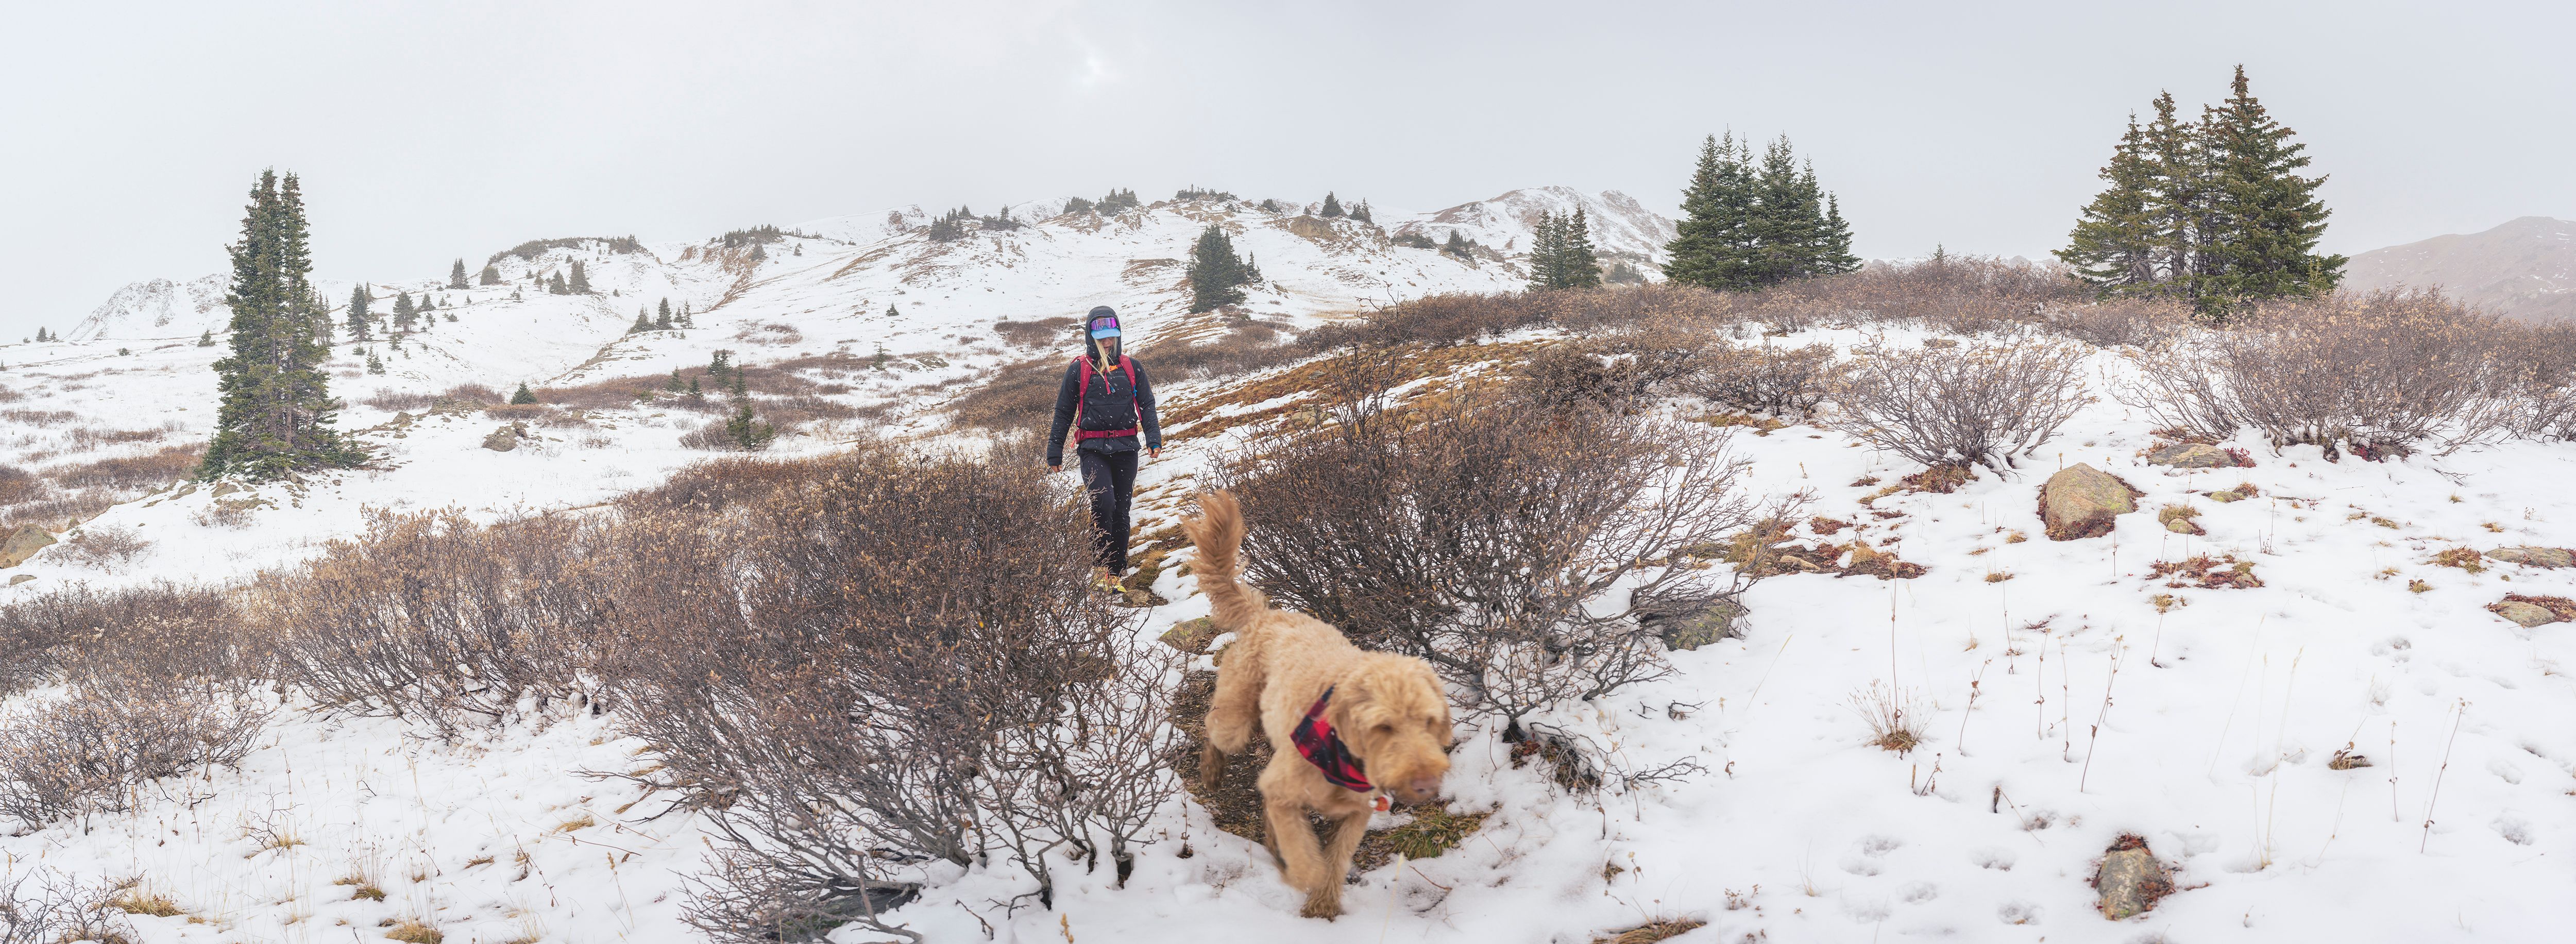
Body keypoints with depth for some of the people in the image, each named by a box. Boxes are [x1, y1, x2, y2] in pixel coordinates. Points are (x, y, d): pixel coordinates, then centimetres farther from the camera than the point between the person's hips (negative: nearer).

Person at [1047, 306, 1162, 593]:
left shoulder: (1131, 367, 10)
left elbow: (1147, 405, 11)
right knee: (1103, 503, -21)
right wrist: (1054, 452, 6)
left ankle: (1117, 572, 12)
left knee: (1120, 511, 5)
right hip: (1093, 449, -2)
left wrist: (1154, 439, -4)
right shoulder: (1078, 370, 4)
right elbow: (1063, 412, 8)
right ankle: (1100, 566, -11)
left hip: (1125, 449, 3)